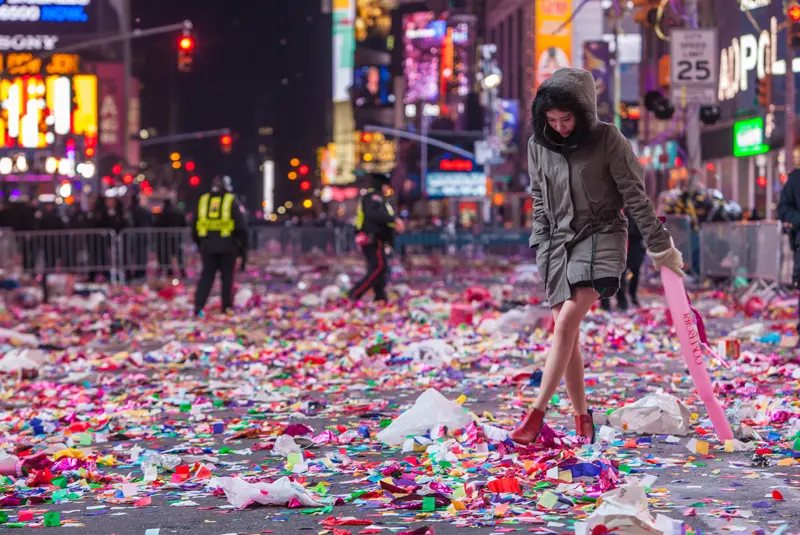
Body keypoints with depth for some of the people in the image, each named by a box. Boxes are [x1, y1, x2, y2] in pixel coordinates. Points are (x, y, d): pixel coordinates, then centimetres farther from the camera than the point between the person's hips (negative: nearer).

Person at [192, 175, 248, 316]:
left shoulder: (203, 200, 9)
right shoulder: (232, 201, -2)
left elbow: (196, 225, 15)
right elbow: (241, 226, -5)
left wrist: (199, 244, 24)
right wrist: (243, 245, 4)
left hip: (208, 245, 3)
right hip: (227, 246, -3)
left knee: (206, 275, 6)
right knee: (227, 276, 6)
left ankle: (198, 305, -7)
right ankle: (227, 307, 8)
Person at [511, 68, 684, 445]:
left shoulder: (607, 140, -9)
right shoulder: (538, 146, 3)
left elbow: (635, 196, -5)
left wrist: (660, 246, -3)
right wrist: (542, 249, 6)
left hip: (601, 237, -5)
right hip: (559, 243, 5)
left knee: (566, 323, -20)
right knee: (566, 332, 1)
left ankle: (537, 412, -18)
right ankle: (582, 418, 11)